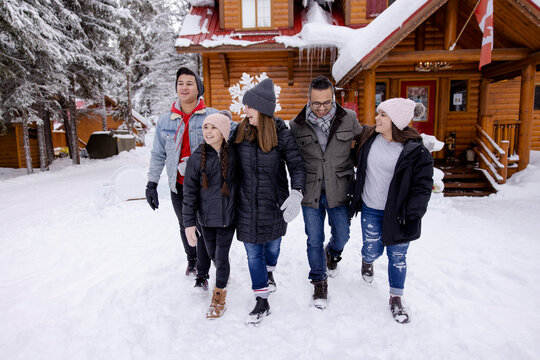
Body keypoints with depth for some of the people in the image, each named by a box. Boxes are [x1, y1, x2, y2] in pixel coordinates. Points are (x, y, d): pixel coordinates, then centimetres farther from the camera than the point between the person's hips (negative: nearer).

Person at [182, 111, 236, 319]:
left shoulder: (233, 155, -8)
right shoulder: (197, 158, -8)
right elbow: (189, 192, -6)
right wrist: (189, 223, -9)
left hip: (228, 215, -1)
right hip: (206, 217, 1)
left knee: (221, 256, 4)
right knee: (212, 254, 17)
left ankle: (219, 293, 29)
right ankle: (223, 272, 51)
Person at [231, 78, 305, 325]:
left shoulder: (281, 134, -11)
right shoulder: (240, 132, -3)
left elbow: (297, 165, -9)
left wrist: (296, 195, -22)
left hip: (274, 203, -1)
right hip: (247, 205, 1)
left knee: (272, 244, 20)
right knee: (253, 252, 5)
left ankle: (269, 273, 53)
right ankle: (262, 301, 21)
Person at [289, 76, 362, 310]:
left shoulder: (349, 119, -5)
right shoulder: (297, 125, -5)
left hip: (338, 191, 1)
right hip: (311, 193, 0)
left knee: (342, 236, 15)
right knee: (314, 240, 9)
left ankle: (332, 254, 52)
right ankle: (319, 282, 31)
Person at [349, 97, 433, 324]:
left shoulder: (416, 151, -15)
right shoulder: (368, 137, -4)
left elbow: (423, 186, -10)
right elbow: (359, 163, 14)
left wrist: (410, 215, -16)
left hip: (397, 213, -2)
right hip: (370, 210, 2)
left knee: (397, 256, 10)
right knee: (372, 250, 11)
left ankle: (396, 299, 31)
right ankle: (367, 261, 49)